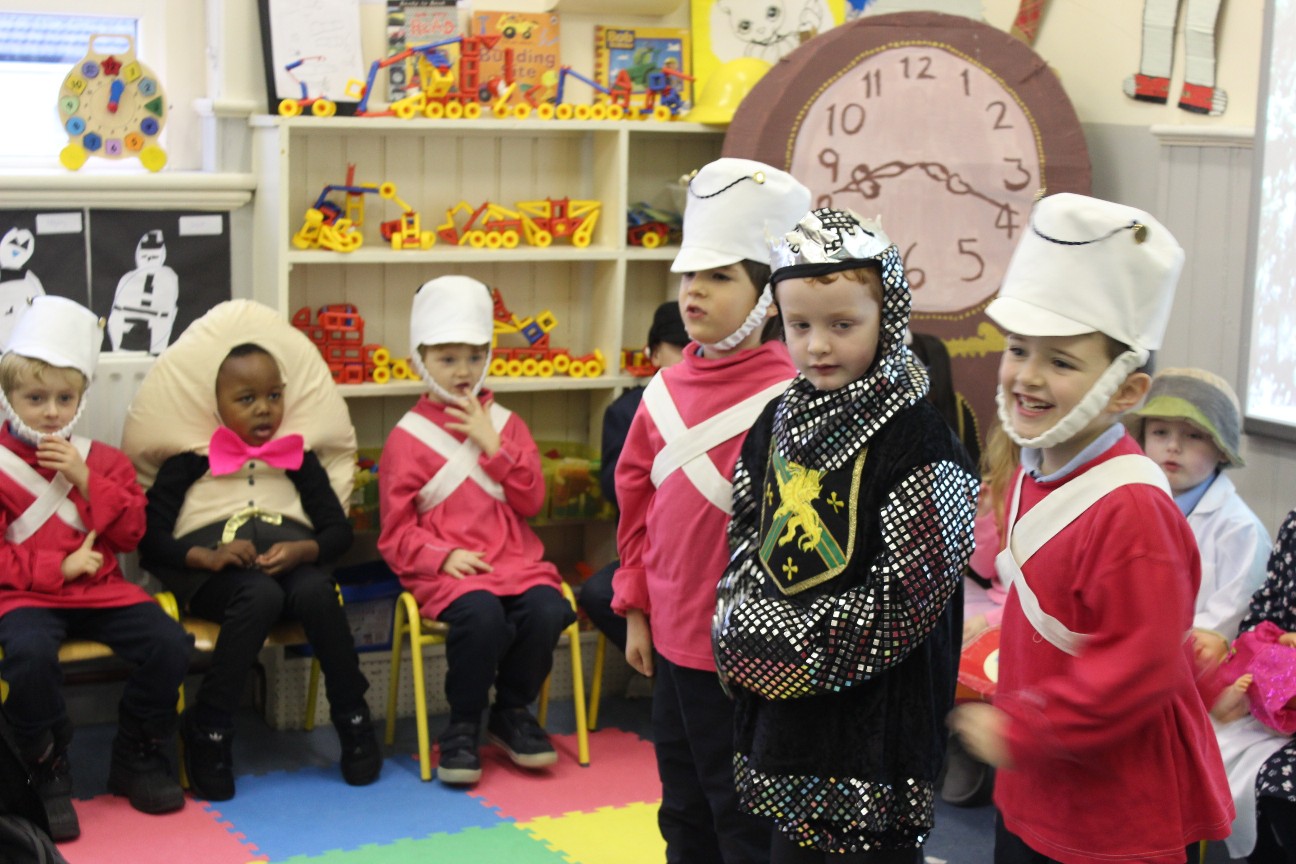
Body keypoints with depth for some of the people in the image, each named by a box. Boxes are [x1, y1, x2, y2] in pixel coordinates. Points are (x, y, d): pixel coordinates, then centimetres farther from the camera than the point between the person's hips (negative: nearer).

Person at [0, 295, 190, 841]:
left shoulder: (103, 461, 12)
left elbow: (130, 534, 4)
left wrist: (86, 481, -8)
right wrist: (58, 568, -15)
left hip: (101, 589, 4)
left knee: (168, 643, -19)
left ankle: (138, 761, 5)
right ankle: (48, 778, -13)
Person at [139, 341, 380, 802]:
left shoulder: (299, 458, 19)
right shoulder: (189, 462, 10)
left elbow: (338, 529, 12)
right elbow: (150, 538, 2)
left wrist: (303, 550, -11)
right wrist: (205, 556, -17)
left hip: (292, 560, 2)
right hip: (214, 571, -2)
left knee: (316, 592, -34)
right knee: (260, 595, -37)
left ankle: (353, 719, -19)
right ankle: (208, 730, -28)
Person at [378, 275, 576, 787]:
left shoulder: (506, 424, 15)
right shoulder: (407, 437, 4)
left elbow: (531, 500, 3)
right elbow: (397, 532, 2)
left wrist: (493, 445, -6)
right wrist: (443, 556, -15)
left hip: (512, 559, 4)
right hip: (446, 570, -3)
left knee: (546, 609, -26)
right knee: (481, 614, -34)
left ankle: (511, 713, 0)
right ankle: (463, 726, -10)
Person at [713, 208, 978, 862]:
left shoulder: (917, 439, -14)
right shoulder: (777, 422, 7)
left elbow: (906, 593, -17)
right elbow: (745, 543, 14)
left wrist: (793, 647, -14)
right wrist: (746, 638, -2)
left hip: (875, 709, -6)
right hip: (781, 698, 7)